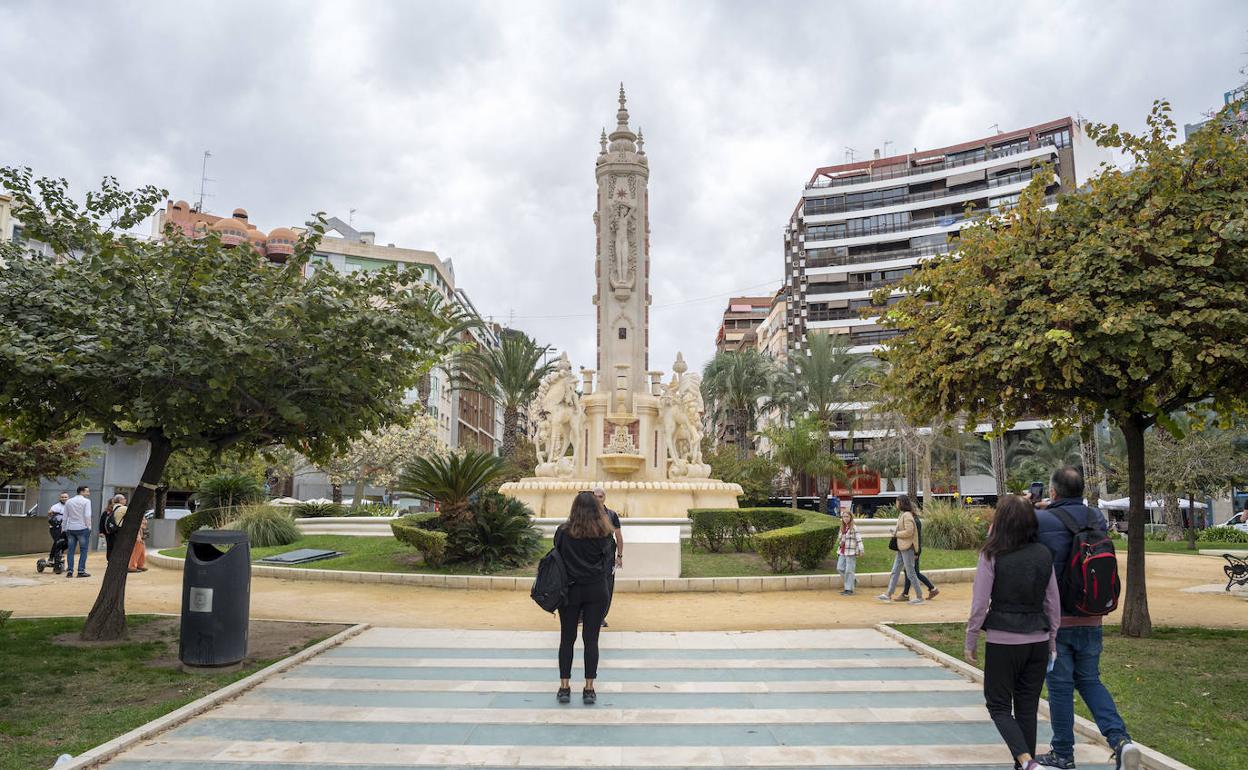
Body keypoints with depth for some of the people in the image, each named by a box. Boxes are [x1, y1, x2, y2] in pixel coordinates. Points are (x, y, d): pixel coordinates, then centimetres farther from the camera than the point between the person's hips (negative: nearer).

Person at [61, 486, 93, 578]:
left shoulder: (68, 501, 12)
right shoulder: (86, 501, -5)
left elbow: (65, 517, 13)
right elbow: (87, 515, -13)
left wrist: (64, 528, 20)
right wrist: (88, 526, -3)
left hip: (70, 529, 5)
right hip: (82, 528, -5)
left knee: (70, 550, 8)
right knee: (83, 550, 0)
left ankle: (69, 571, 6)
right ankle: (81, 571, -3)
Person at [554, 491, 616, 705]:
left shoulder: (563, 531, -7)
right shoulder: (604, 533, -5)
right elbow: (609, 560, 4)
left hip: (570, 590, 0)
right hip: (596, 591, 0)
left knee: (567, 639, 9)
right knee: (591, 639, 5)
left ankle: (564, 687, 11)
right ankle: (589, 689, 7)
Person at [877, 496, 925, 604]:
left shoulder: (907, 515, -15)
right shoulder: (902, 515, 14)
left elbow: (909, 532, -22)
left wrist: (896, 534, -12)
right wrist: (895, 530, 8)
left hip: (907, 548, -10)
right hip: (901, 548, 10)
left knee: (910, 573, -2)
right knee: (895, 571, 8)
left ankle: (919, 597, 7)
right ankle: (888, 595, 9)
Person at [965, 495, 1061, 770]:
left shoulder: (992, 555, -12)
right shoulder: (1043, 554, 1)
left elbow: (980, 605, -10)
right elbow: (1054, 603, 6)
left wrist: (970, 642, 0)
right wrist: (1052, 640, 18)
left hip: (1002, 642, -4)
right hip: (1038, 642, 4)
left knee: (998, 705, 9)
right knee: (1028, 707, 15)